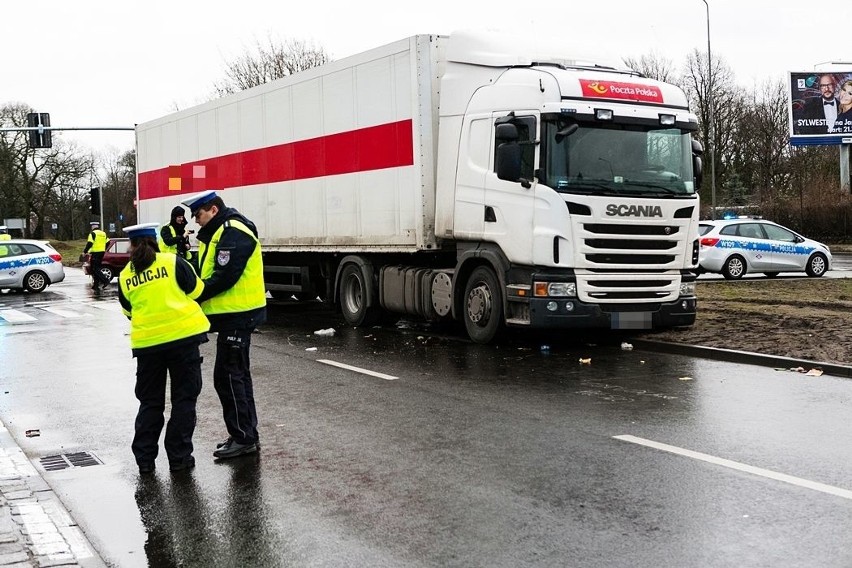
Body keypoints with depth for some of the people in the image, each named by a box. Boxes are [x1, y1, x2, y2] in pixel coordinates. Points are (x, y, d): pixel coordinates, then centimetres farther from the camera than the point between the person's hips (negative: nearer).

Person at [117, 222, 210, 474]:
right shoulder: (172, 262, -4)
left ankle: (144, 458, 15)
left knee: (150, 402, 15)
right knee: (184, 398, 8)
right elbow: (196, 291, 2)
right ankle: (179, 457, 8)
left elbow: (128, 311, 16)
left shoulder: (125, 276, 4)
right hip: (182, 335, -2)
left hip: (146, 343, 2)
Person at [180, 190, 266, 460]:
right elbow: (206, 270, 17)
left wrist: (194, 296, -17)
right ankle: (247, 435, 23)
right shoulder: (218, 232, 17)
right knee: (237, 374, 15)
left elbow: (225, 276, -23)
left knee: (227, 375, -8)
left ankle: (242, 437, -2)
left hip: (238, 315, -11)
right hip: (234, 314, 11)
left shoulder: (234, 233, -17)